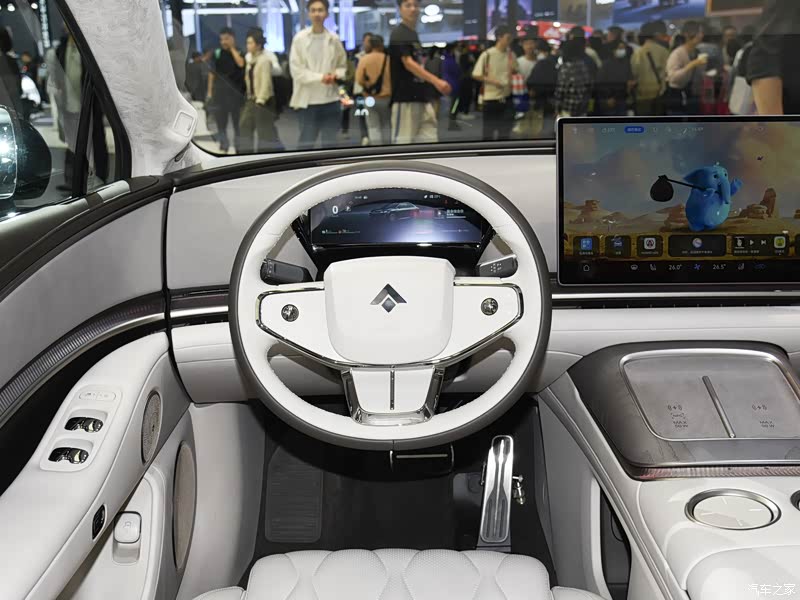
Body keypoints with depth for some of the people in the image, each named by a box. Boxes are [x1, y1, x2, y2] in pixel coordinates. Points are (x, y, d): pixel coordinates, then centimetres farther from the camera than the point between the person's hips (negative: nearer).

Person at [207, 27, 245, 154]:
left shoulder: (239, 53, 1)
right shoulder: (217, 53, 5)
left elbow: (240, 64, -22)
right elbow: (212, 73, 8)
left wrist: (232, 49, -12)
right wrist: (209, 91, 4)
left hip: (236, 92, -2)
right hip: (220, 91, 2)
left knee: (238, 122, 3)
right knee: (221, 122, 3)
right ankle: (223, 147, 14)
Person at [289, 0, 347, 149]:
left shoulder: (334, 39, 3)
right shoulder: (300, 38, -3)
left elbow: (342, 65, 13)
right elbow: (296, 70, -6)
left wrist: (336, 75, -10)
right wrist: (320, 77, -16)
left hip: (330, 99, 2)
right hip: (307, 100, -2)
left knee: (330, 143, 8)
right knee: (306, 143, 5)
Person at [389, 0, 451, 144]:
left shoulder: (414, 34, 18)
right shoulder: (399, 34, -8)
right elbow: (408, 64, -20)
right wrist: (436, 81, -31)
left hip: (422, 98, 9)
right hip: (405, 98, -9)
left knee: (429, 138, 5)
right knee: (402, 141, -6)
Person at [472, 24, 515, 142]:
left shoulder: (510, 54, 5)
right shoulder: (487, 54, -10)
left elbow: (515, 73, 11)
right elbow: (475, 75, -8)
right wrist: (492, 81, -17)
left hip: (506, 97, 5)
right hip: (490, 97, -5)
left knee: (505, 128, 10)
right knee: (489, 128, 3)